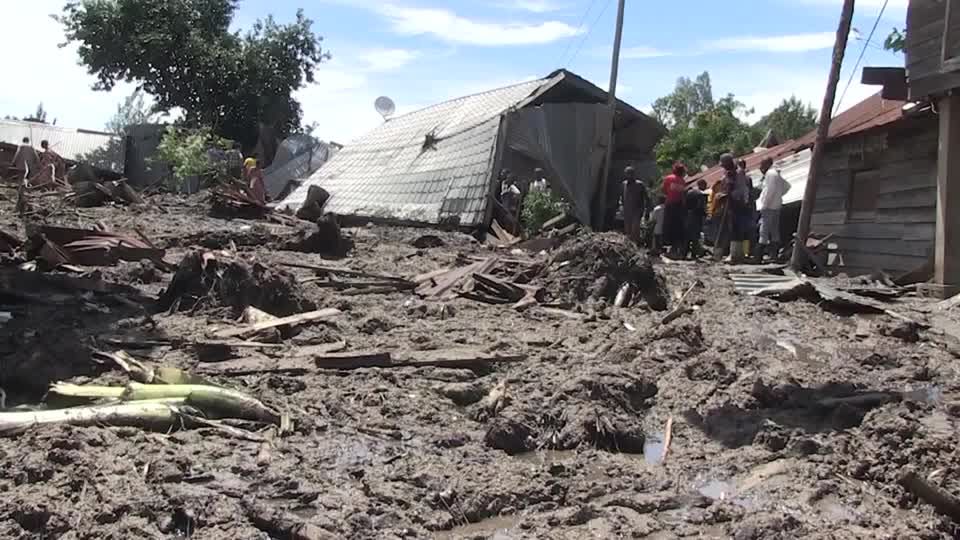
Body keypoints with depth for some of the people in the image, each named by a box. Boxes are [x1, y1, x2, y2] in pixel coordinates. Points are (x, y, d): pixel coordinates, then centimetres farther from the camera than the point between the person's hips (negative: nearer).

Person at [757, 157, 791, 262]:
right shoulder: (776, 174, 20)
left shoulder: (770, 174, -10)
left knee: (764, 231, -12)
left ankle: (760, 256, -15)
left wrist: (763, 205, -18)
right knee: (774, 231, 10)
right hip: (776, 206, 10)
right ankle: (774, 254, 12)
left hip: (769, 207, -10)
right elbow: (787, 186, 29)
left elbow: (769, 190, -19)